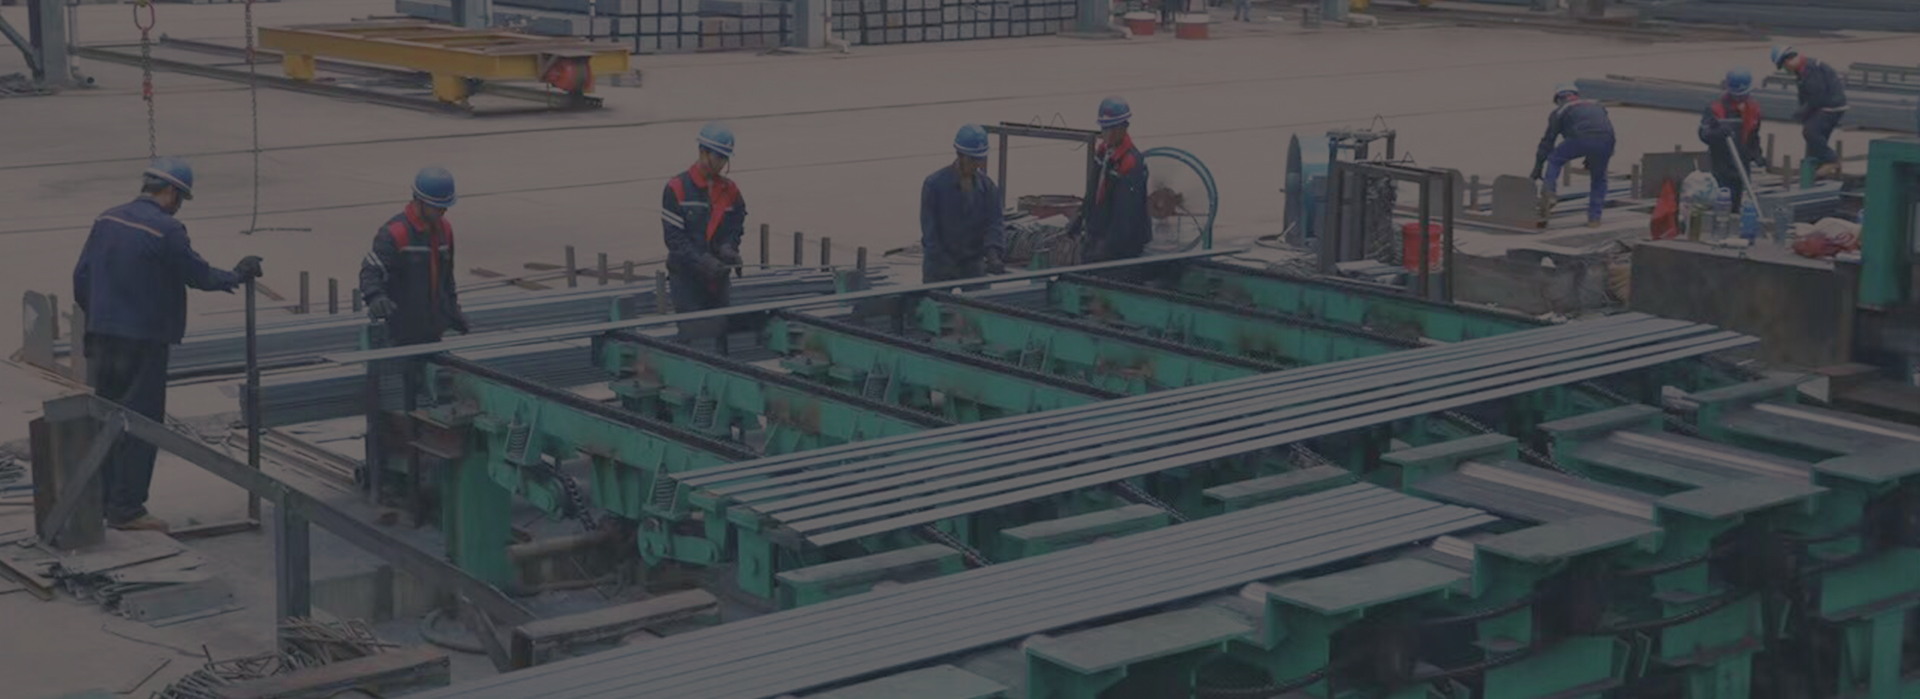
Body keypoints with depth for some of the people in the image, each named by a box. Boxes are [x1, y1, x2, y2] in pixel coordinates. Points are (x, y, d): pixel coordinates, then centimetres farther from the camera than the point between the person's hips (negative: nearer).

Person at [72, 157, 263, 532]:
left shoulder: (107, 220, 6)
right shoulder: (166, 230, -15)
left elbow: (81, 277, 9)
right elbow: (198, 275, -9)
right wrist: (238, 276, 9)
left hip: (102, 334, 7)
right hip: (143, 339, -7)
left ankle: (102, 500, 23)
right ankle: (126, 509, 1)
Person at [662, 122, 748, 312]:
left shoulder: (730, 190, 8)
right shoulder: (677, 188, -6)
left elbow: (736, 230, 11)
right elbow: (674, 237, -11)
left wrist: (728, 249, -11)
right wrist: (702, 261, -21)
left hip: (718, 277, 5)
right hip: (686, 277, -5)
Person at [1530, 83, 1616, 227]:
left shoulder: (1560, 111, 27)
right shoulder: (1596, 106, 39)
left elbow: (1548, 140, 24)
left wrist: (1538, 167, 27)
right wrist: (1590, 159, 47)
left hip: (1580, 138, -3)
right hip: (1606, 139, 3)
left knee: (1554, 159, 23)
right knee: (1599, 180, 24)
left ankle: (1548, 192, 3)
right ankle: (1594, 218, 19)